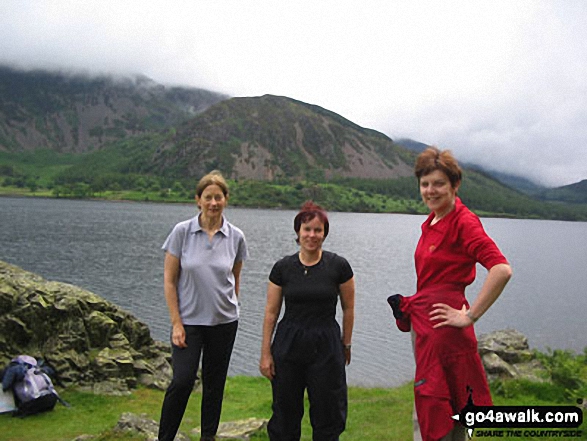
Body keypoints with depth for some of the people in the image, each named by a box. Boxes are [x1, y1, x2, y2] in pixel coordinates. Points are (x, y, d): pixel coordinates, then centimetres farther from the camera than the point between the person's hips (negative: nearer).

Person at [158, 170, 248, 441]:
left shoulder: (235, 237, -2)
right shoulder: (182, 231, -8)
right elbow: (169, 279, -5)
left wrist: (230, 306, 13)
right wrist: (176, 322, -9)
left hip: (224, 322, 2)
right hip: (188, 320, -2)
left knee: (214, 383, 11)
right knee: (182, 380, -9)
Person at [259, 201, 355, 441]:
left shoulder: (339, 266, -6)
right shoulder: (283, 267, -2)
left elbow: (348, 308, 4)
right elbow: (271, 312, 2)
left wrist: (346, 344, 8)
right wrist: (265, 353, 1)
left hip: (326, 345, -1)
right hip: (288, 345, 2)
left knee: (327, 416, 7)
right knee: (285, 413, 10)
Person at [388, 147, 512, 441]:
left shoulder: (463, 222, -15)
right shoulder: (432, 220, 10)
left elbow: (501, 270, -27)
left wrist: (471, 316, -21)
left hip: (443, 324, -9)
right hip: (422, 323, 9)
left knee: (440, 417, 2)